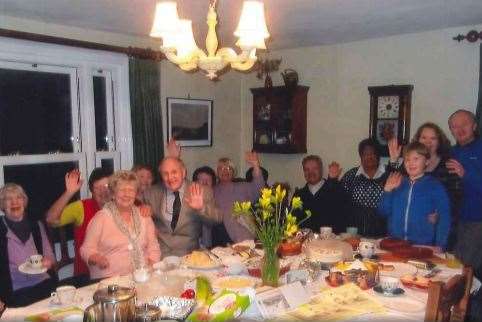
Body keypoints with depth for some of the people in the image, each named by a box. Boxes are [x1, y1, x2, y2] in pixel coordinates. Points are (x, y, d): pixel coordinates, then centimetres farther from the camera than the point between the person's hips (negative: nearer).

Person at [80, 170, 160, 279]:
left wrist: (151, 268, 0)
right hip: (109, 279, -3)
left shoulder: (144, 216, 13)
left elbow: (153, 247, 16)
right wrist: (97, 259, -16)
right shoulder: (101, 217, 2)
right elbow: (87, 249, 4)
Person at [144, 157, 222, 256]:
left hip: (188, 252, -1)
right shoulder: (153, 192, 6)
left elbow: (217, 218, -9)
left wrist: (201, 208, -28)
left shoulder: (202, 192, -1)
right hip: (160, 251, 1)